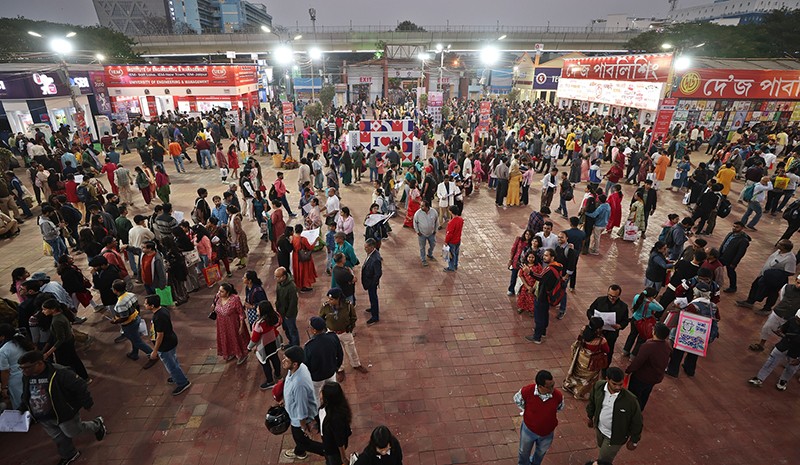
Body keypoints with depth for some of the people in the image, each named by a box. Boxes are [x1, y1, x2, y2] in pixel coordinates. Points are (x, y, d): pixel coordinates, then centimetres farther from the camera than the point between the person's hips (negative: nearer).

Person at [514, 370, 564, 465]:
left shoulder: (558, 395, -29)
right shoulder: (527, 391, -33)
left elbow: (560, 408, -3)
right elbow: (517, 399, -8)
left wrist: (548, 413, 0)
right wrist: (527, 411, -3)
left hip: (547, 433, 1)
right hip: (529, 429, -1)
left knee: (541, 453, 31)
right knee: (524, 452, 26)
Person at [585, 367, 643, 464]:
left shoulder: (630, 400, -33)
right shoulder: (598, 386, -22)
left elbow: (636, 421, -15)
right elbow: (592, 401, 0)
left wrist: (634, 440, -4)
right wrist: (590, 417, 12)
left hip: (615, 437, -4)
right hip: (599, 428, 4)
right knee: (601, 448, 31)